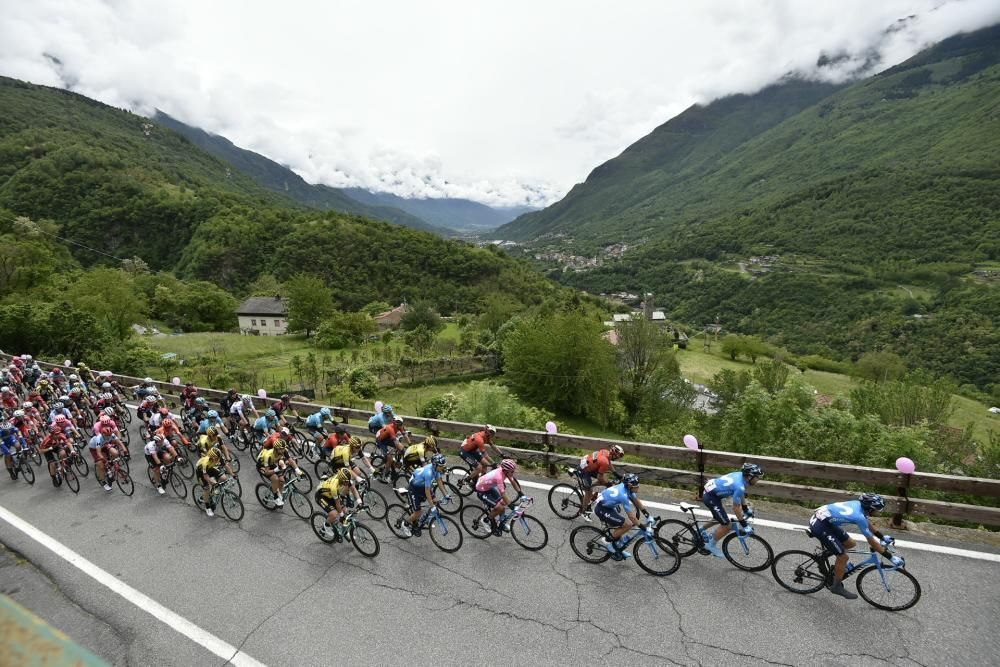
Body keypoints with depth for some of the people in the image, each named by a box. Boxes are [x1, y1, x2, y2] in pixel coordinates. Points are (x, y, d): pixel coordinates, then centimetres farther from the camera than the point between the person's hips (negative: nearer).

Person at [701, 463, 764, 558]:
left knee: (720, 518, 30)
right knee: (727, 526, -1)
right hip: (711, 498, -10)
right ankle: (711, 545, 16)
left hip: (709, 492, 10)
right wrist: (744, 524, -7)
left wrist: (746, 509, 27)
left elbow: (742, 495, 19)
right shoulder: (739, 486, -26)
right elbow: (736, 508, -18)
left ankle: (701, 532, 44)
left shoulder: (740, 475, 0)